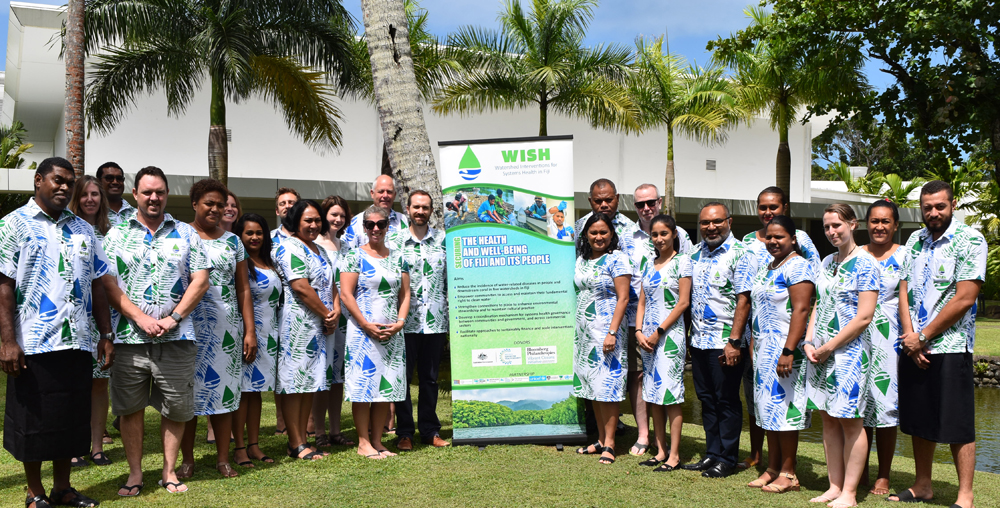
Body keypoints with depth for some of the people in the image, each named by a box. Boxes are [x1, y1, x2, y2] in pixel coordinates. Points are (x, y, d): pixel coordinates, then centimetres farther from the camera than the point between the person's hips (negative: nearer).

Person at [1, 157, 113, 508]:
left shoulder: (82, 229, 14)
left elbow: (97, 285, 15)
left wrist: (106, 335, 10)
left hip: (77, 343, 5)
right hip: (32, 344, -5)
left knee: (72, 418, 11)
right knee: (33, 420, 5)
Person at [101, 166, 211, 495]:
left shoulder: (186, 233, 7)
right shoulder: (116, 235, 6)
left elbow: (200, 280, 1)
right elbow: (108, 284, -2)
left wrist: (173, 319, -10)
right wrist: (141, 319, -12)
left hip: (176, 337, 0)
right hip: (129, 336, 0)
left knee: (176, 407, 6)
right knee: (129, 407, 8)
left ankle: (169, 470, 20)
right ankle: (135, 473, 21)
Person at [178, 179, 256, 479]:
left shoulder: (232, 241, 11)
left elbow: (243, 289, 10)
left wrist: (250, 331, 5)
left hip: (228, 327, 3)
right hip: (191, 326, -2)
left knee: (224, 390, 5)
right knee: (190, 390, 2)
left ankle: (223, 459, 14)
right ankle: (187, 459, 14)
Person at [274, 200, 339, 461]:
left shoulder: (320, 250, 20)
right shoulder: (290, 248, -8)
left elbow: (330, 284, 19)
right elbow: (301, 287, -16)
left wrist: (336, 310, 0)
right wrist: (326, 314, -10)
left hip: (319, 326, 9)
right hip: (297, 324, -9)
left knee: (310, 381, 9)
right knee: (294, 382, -5)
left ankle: (301, 440, 15)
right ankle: (296, 444, -1)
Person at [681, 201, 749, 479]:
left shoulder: (738, 253, -10)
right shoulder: (696, 253, 12)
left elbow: (743, 300, -15)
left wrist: (734, 341, -20)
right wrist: (691, 334, 12)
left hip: (724, 342, -7)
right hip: (698, 340, 7)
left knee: (727, 401, 2)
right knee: (706, 399, 13)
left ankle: (726, 458, 13)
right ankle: (711, 453, 23)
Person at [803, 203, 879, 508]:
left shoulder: (865, 264, -8)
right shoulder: (827, 262, 13)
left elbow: (864, 317, -14)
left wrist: (829, 346, -13)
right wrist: (809, 343, 3)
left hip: (849, 352, -7)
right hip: (819, 353, 7)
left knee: (850, 422, -1)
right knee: (828, 420, 10)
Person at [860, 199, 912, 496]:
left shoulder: (903, 255, 2)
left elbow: (904, 299, -4)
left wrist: (909, 335, -15)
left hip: (888, 338, -3)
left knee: (885, 404, -2)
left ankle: (884, 477, 9)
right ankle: (860, 473, 18)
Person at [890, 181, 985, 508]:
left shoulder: (970, 241, -7)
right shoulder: (914, 241, 11)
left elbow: (964, 299, -14)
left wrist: (923, 336, -12)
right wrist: (908, 336, -5)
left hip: (950, 347, -6)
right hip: (913, 347, 6)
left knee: (958, 425, -1)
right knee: (919, 421, 13)